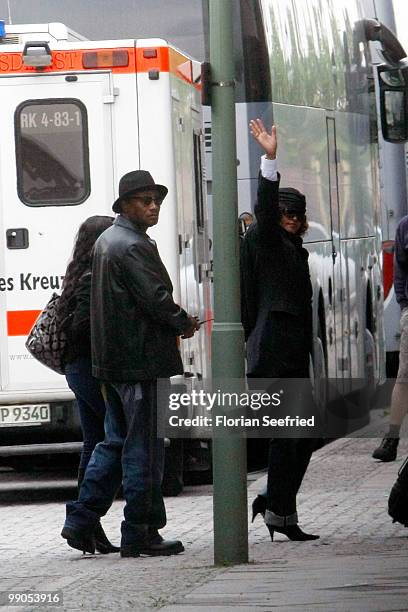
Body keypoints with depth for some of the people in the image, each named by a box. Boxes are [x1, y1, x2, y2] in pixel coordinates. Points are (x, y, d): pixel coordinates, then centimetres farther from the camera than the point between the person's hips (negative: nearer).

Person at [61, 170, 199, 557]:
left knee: (117, 441, 16)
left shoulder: (106, 241, 16)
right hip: (140, 360, -10)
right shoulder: (134, 246, -16)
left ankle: (81, 521, 13)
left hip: (112, 361, 10)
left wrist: (177, 322, 15)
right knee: (143, 447, -3)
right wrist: (185, 325, -2)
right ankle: (140, 535, 1)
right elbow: (157, 299, -21)